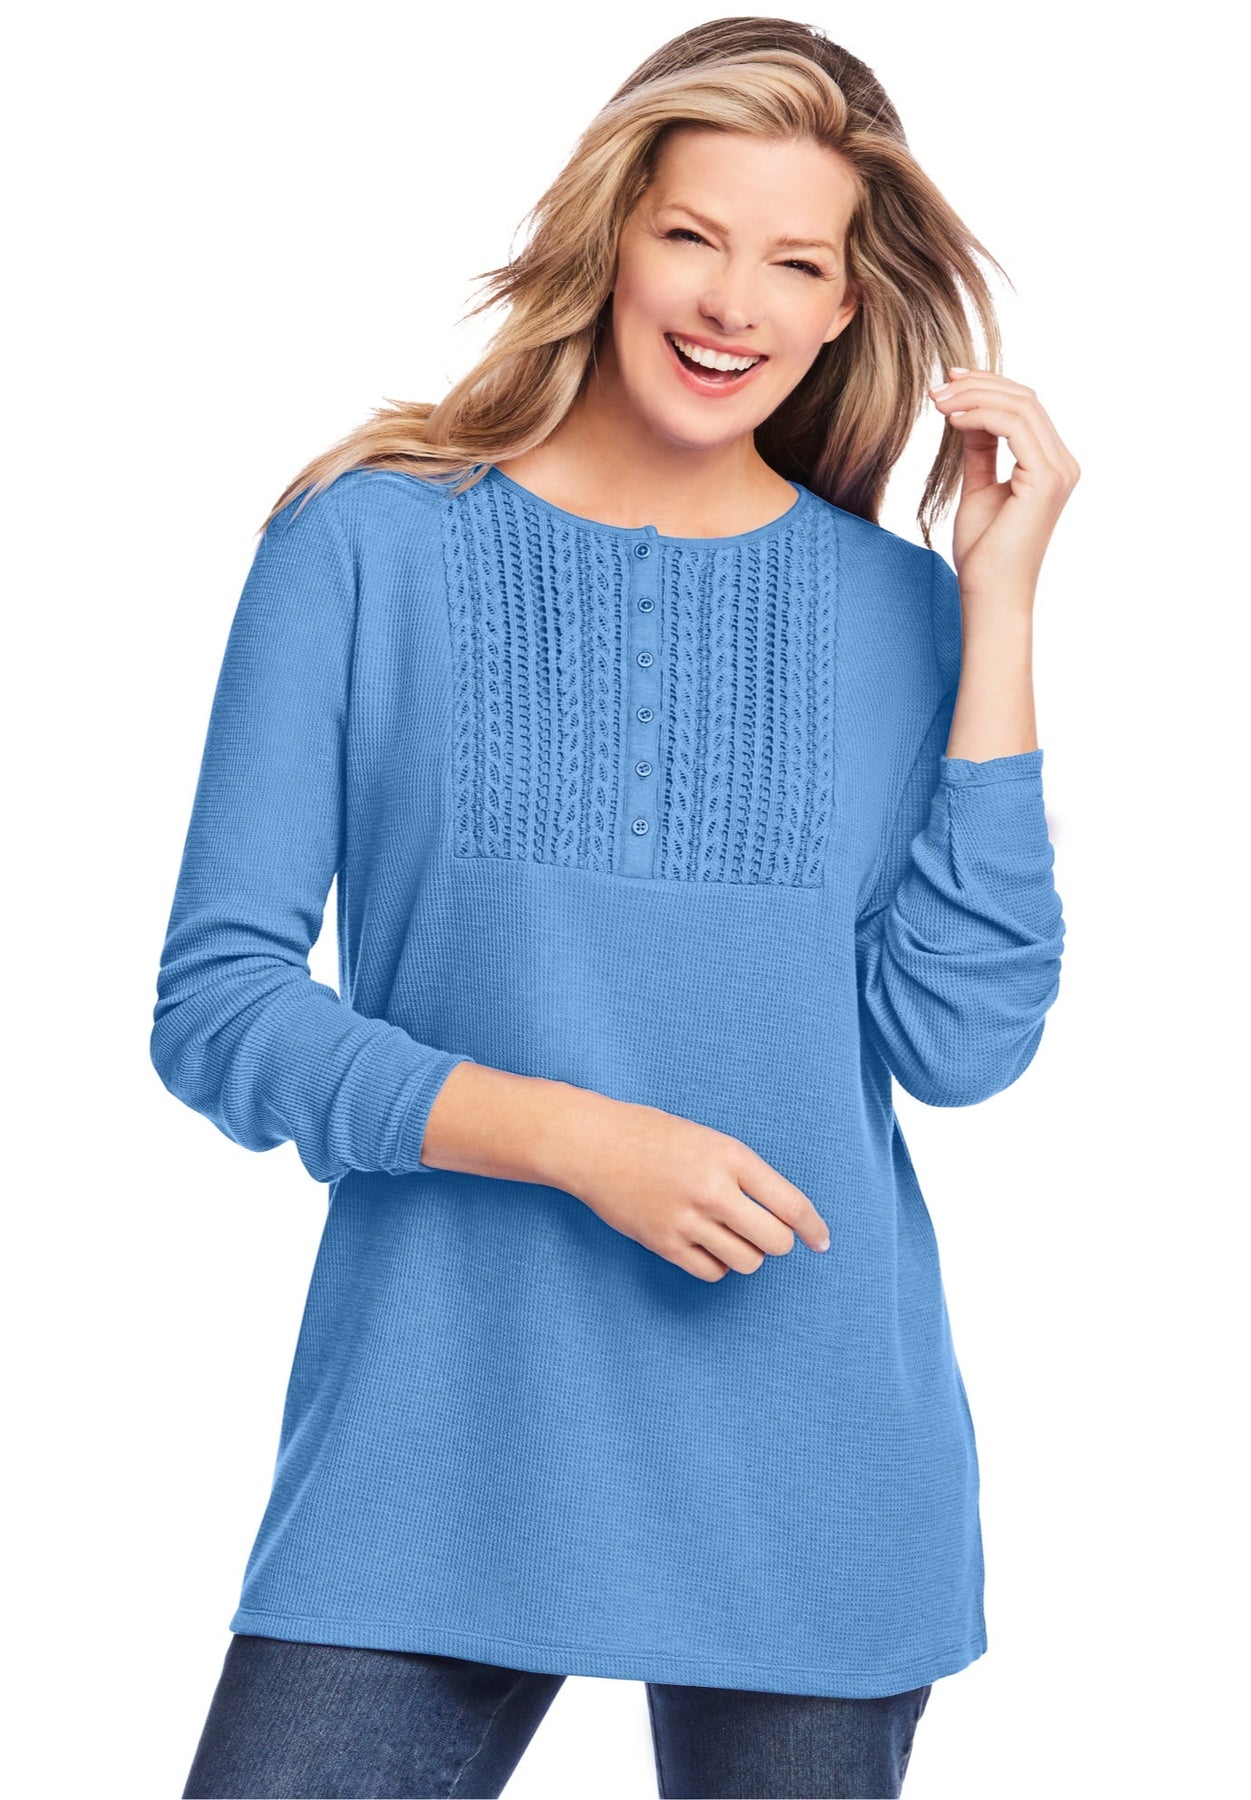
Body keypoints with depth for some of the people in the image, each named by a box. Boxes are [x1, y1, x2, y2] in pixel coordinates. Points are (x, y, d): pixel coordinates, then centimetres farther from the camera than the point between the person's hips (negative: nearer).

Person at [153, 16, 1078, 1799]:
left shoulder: (899, 610, 5)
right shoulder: (369, 546, -1)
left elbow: (961, 1043, -5)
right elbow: (218, 1005, -4)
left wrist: (1001, 608, -6)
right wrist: (569, 1135, -16)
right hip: (434, 1451, -2)